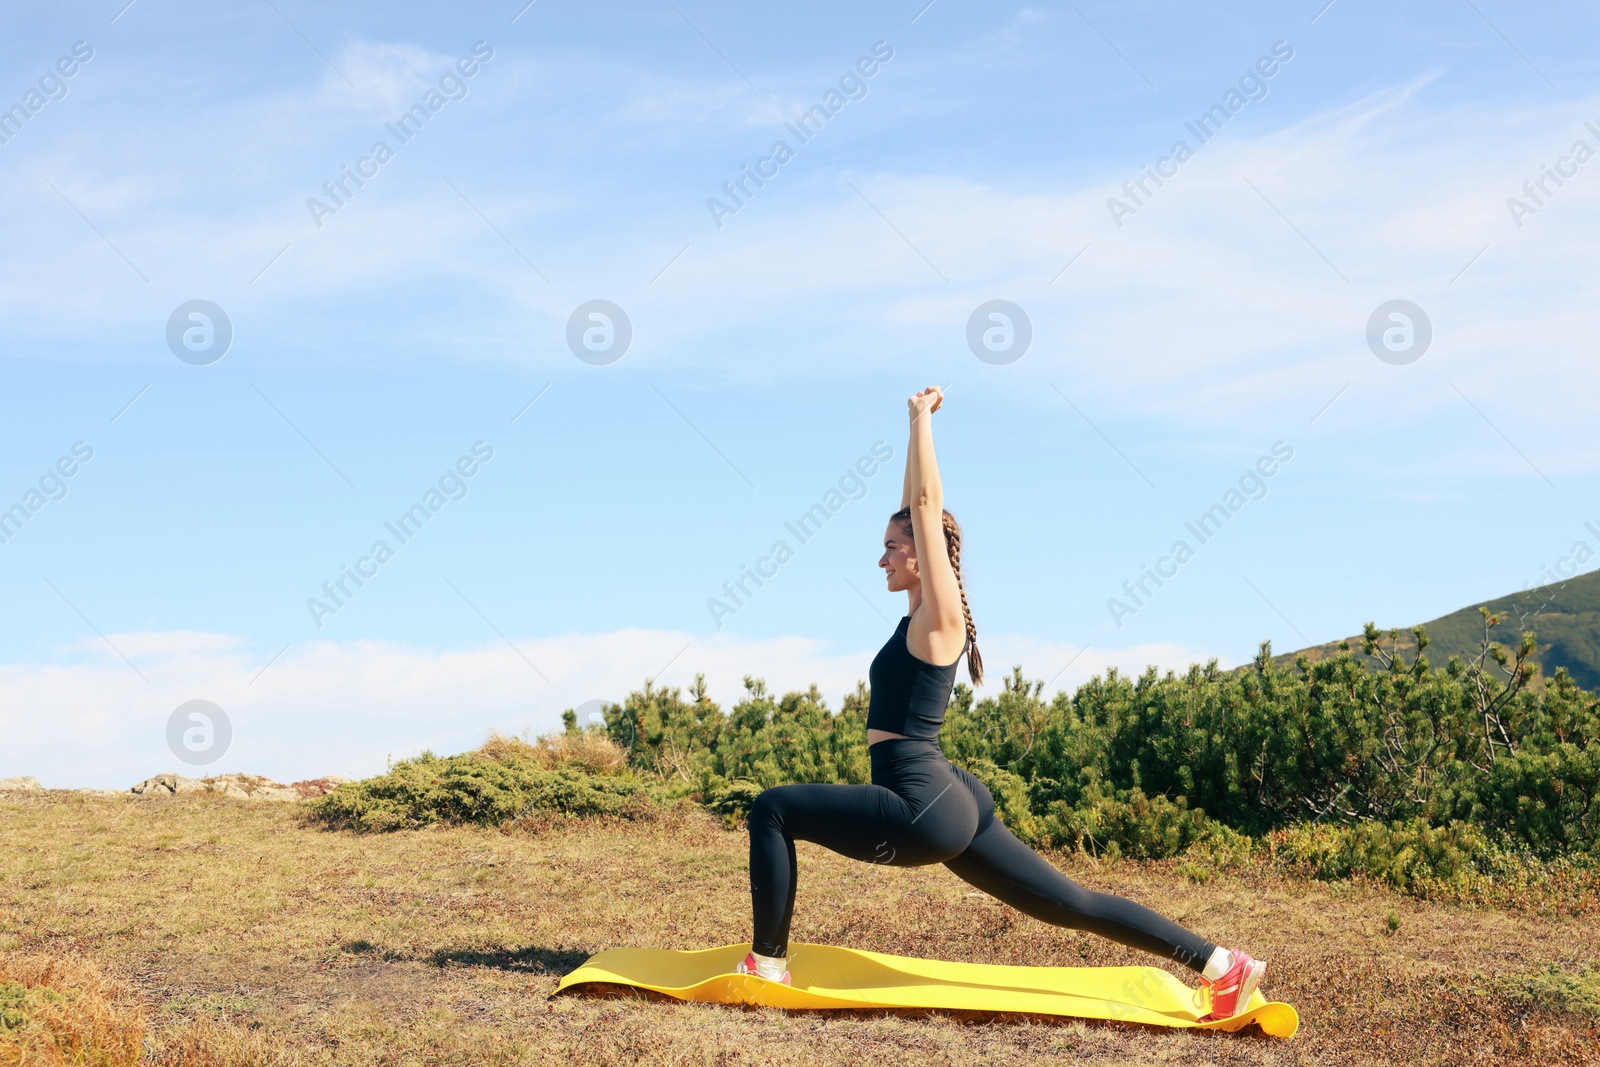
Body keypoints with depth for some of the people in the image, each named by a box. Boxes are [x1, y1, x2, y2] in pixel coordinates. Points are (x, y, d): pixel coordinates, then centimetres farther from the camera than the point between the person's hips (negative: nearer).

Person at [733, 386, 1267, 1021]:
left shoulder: (940, 618, -7)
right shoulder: (924, 615, 15)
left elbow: (927, 508, -12)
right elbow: (917, 509, 22)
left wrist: (923, 419, -7)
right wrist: (915, 426, 23)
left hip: (922, 809, -10)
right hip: (948, 804, 10)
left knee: (773, 809, -5)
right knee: (1070, 905, 9)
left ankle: (767, 963, -3)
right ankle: (1219, 963, 7)